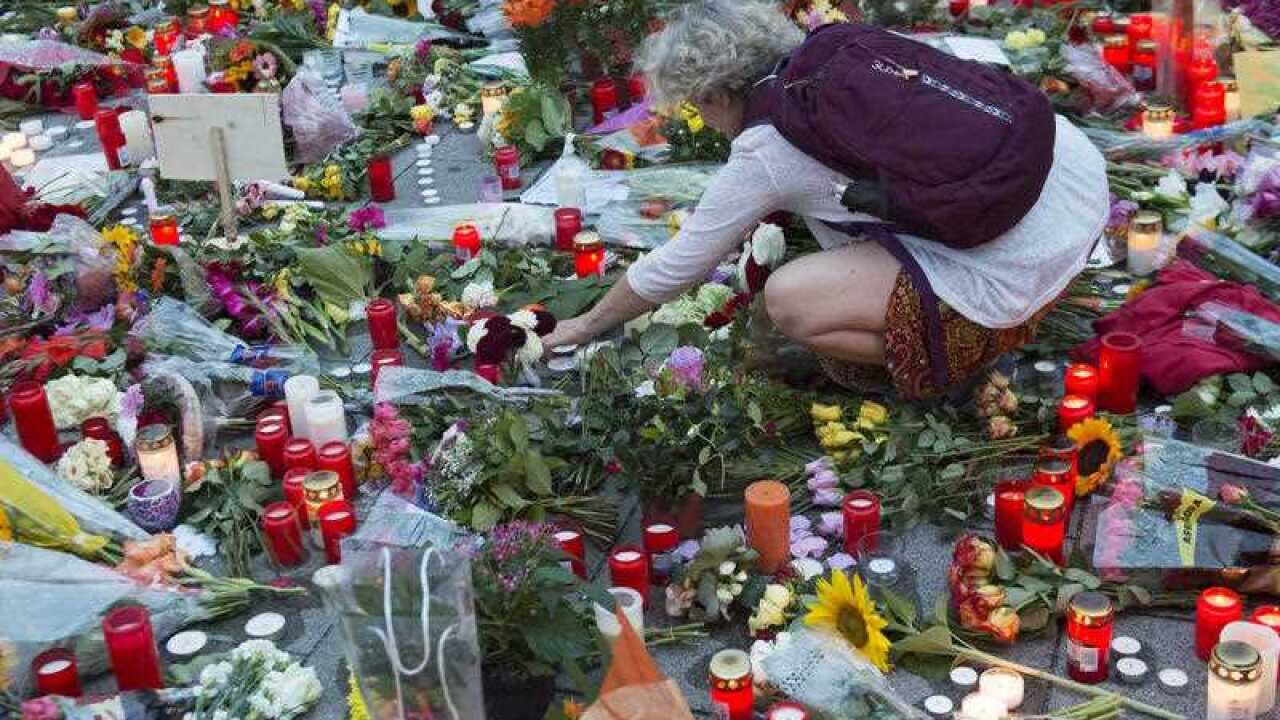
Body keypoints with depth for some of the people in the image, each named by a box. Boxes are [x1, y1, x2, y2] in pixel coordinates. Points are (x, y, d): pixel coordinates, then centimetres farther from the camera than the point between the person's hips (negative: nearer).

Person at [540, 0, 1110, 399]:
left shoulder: (764, 153, -9)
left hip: (1025, 268, -8)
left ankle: (951, 358, 6)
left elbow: (674, 268, 5)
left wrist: (586, 325, 21)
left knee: (787, 300, -10)